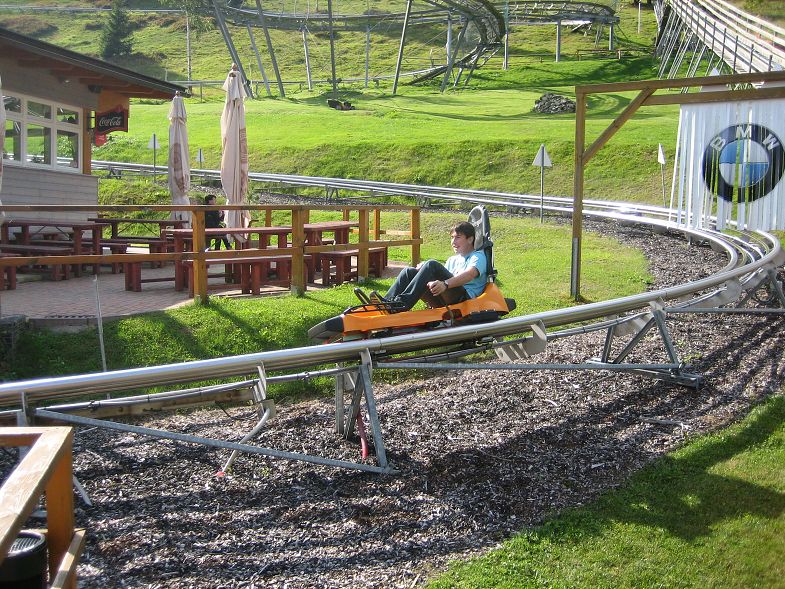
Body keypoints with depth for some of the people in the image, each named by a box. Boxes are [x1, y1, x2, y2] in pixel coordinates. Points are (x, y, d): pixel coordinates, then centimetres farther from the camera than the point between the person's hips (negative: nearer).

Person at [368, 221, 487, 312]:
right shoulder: (452, 260, 34)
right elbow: (441, 277, 22)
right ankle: (387, 302, -29)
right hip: (443, 301, 7)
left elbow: (470, 274, -15)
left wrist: (445, 284, -34)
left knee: (432, 265, -26)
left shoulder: (478, 257, 7)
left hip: (466, 297, -7)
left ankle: (402, 304, -39)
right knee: (409, 271, -6)